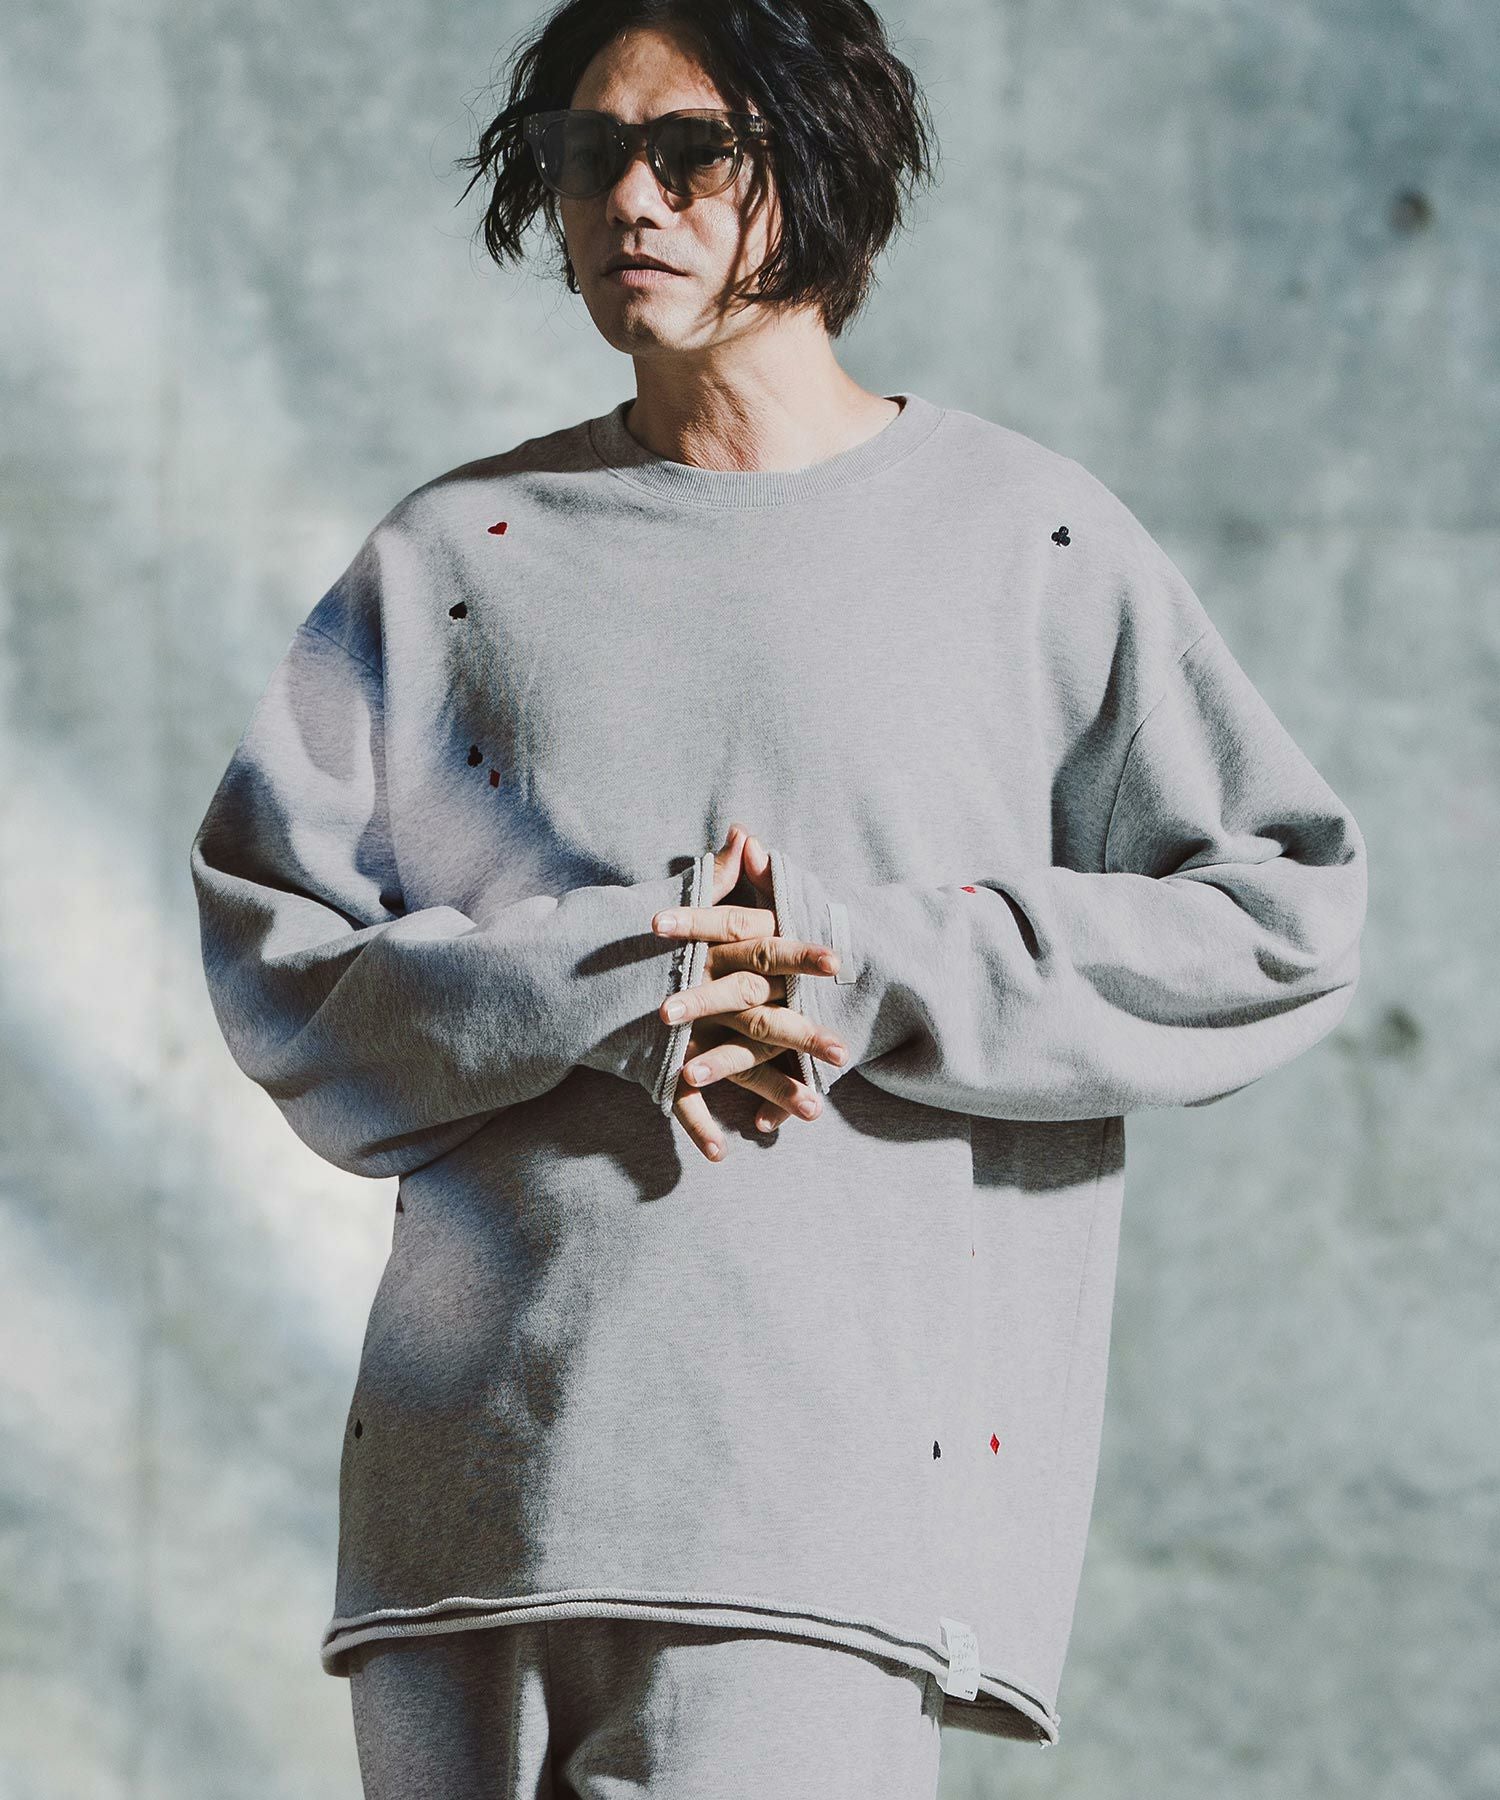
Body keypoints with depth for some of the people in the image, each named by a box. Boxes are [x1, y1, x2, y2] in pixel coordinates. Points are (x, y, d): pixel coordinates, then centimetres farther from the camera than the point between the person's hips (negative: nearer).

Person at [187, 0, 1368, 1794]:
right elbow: (271, 932, 7)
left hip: (847, 1450, -3)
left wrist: (869, 982, -6)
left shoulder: (1025, 539, 8)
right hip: (475, 1437, 3)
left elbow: (1276, 919, 4)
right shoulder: (455, 555, 15)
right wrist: (601, 991, -9)